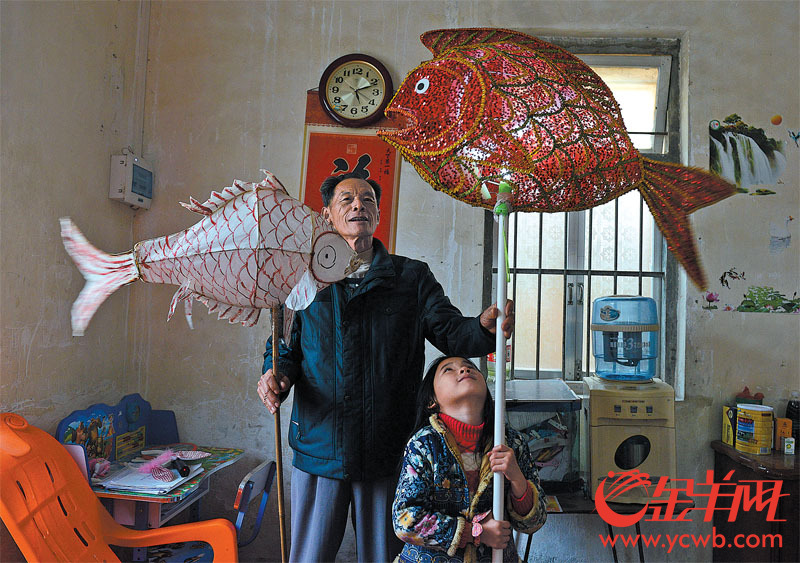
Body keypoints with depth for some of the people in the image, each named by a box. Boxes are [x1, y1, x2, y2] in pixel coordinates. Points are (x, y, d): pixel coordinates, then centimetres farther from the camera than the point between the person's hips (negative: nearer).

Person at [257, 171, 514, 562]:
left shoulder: (413, 277, 6)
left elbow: (450, 331, -2)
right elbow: (284, 344, 10)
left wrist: (484, 328, -23)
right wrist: (276, 374, -11)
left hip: (389, 452, 0)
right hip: (319, 450, 1)